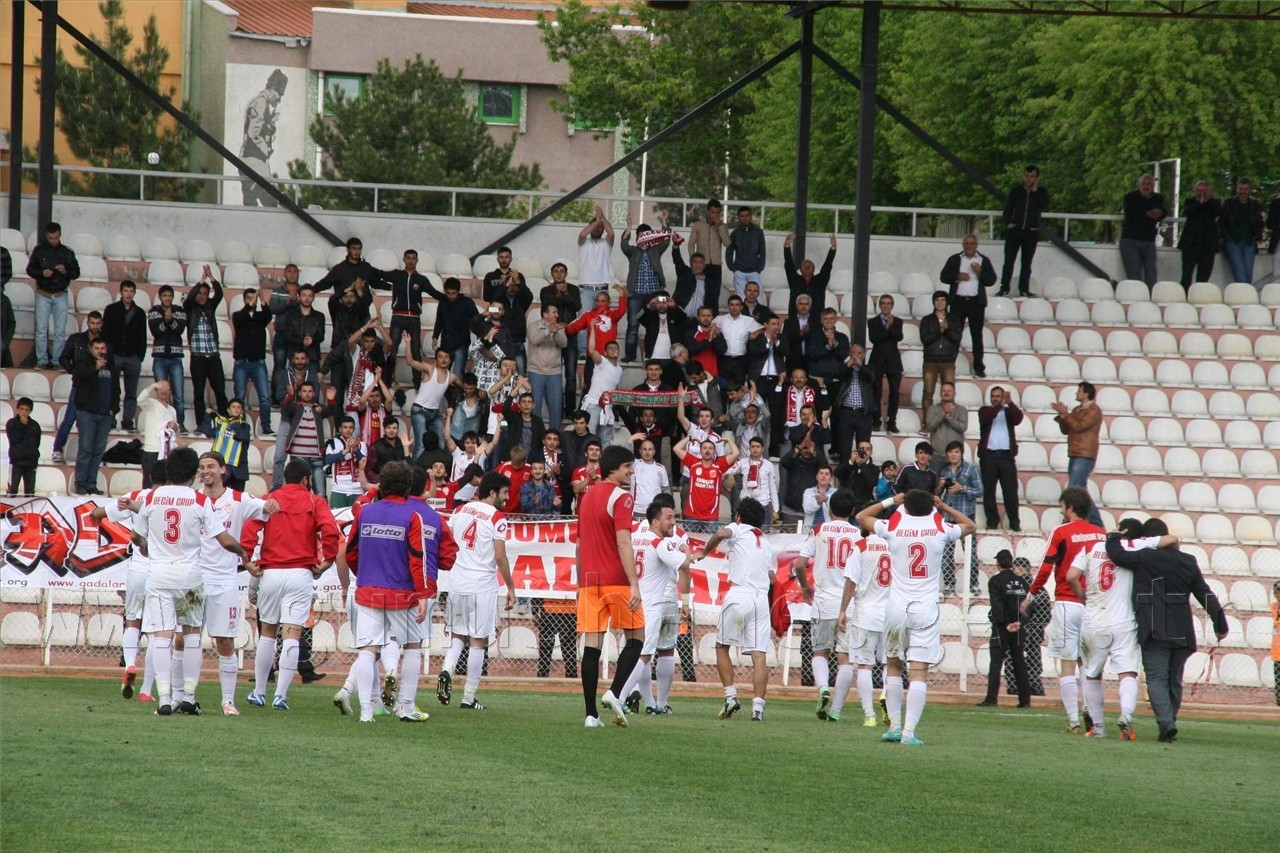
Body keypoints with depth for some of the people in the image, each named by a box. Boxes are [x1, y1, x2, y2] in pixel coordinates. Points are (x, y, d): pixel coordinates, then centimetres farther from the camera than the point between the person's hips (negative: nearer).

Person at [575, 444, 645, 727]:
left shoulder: (587, 497, 16)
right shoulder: (620, 498, -8)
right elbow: (623, 542, -18)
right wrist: (634, 584, -21)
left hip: (589, 581, 6)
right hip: (616, 581, -6)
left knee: (592, 645, 1)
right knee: (635, 638, 7)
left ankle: (591, 713, -4)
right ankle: (614, 692, -11)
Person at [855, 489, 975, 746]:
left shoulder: (893, 528, -2)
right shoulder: (940, 530, -1)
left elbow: (862, 516, 18)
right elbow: (970, 526, 20)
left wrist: (891, 501, 22)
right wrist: (943, 506, 21)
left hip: (897, 609, 1)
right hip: (926, 610, -1)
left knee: (893, 665, 18)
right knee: (919, 673, -5)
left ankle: (895, 725, 15)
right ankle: (909, 732, -14)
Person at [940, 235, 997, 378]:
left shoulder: (984, 261, 9)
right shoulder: (954, 259, 10)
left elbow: (991, 280, 4)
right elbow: (943, 277, 5)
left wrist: (980, 272, -13)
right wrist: (957, 276, -11)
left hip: (976, 302, 0)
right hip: (958, 301, 0)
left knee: (977, 335, 1)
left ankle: (979, 368, 4)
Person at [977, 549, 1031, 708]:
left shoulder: (996, 580, -6)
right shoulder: (1021, 581, 10)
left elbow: (997, 606, -14)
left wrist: (1005, 625, -16)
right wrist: (1020, 622, -1)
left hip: (1001, 626, -5)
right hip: (1019, 628, 5)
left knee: (996, 662, -7)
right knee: (1019, 663, 10)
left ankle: (991, 699, -15)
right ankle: (1025, 700, 10)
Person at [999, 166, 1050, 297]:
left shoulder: (1041, 192, 6)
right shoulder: (1016, 190, 6)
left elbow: (1044, 204, -13)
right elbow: (1008, 208, 7)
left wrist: (1035, 190, -11)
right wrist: (1008, 223, -6)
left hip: (1031, 232, 0)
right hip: (1015, 230, 0)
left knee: (1026, 262, 4)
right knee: (1009, 260, -5)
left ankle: (1024, 289, 8)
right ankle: (1004, 288, -3)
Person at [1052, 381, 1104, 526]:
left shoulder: (1094, 410, -8)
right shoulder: (1076, 410, 18)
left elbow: (1079, 426, -18)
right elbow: (1065, 430, 16)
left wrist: (1065, 413, -14)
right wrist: (1062, 415, 1)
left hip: (1085, 456, -9)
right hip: (1074, 455, 9)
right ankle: (1095, 522, 13)